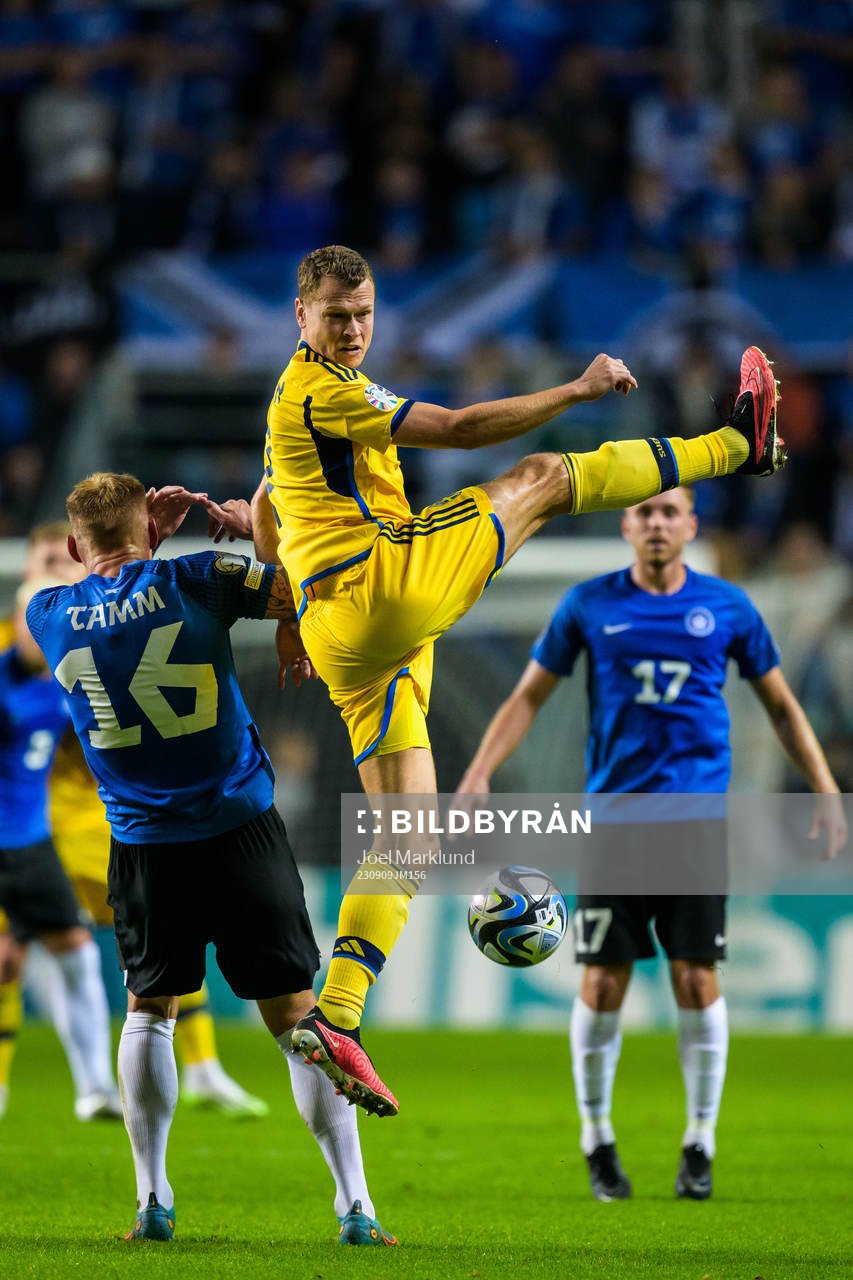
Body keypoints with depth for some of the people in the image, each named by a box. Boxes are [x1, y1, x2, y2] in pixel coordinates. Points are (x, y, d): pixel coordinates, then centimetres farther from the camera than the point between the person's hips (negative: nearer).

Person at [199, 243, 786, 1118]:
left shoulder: (294, 399, 23)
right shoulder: (324, 390, -9)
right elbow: (458, 429, -13)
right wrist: (579, 390, -10)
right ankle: (740, 443, 10)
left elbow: (265, 520, 35)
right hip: (386, 588, -10)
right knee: (542, 478, -1)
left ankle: (334, 1021, -2)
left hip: (346, 640, 10)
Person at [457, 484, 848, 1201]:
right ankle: (598, 1141, 13)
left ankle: (700, 1144, 8)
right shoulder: (589, 605, 5)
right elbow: (530, 696, 9)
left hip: (697, 817, 0)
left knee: (697, 980, -5)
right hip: (613, 818, 0)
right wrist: (479, 775, -3)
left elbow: (781, 705, 14)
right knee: (602, 985, -2)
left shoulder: (727, 607, 6)